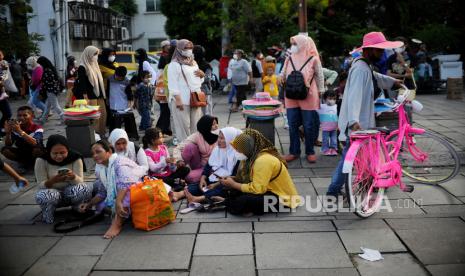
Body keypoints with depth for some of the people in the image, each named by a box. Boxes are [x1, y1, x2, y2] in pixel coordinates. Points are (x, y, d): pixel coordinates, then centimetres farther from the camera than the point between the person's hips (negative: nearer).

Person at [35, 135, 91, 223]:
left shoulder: (75, 159, -13)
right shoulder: (41, 161, -15)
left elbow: (80, 182, -13)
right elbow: (41, 185, -14)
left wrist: (73, 177, -37)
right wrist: (52, 181, -37)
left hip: (70, 193, 1)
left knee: (85, 189, -32)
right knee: (42, 196, -37)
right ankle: (48, 211, -1)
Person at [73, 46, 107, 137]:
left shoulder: (94, 65, 16)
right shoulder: (82, 68, -8)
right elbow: (82, 84, -13)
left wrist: (102, 95, 17)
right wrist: (85, 98, -18)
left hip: (99, 95, 8)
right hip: (90, 97, -8)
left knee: (102, 115, 7)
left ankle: (101, 133, 17)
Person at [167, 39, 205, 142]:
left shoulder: (193, 62, 18)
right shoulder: (174, 64, -4)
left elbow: (199, 81, 24)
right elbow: (172, 84, -11)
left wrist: (202, 75, 1)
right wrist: (177, 99, -18)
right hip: (182, 100, -7)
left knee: (196, 124, 8)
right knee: (184, 125, -5)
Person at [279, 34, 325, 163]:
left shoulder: (313, 59, -5)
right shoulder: (289, 59, 5)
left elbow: (320, 77, 2)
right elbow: (282, 76, 14)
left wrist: (320, 93, 2)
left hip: (308, 98, -3)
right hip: (291, 98, 4)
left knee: (309, 126, 4)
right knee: (292, 126, 7)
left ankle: (310, 152, 18)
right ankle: (294, 151, 18)